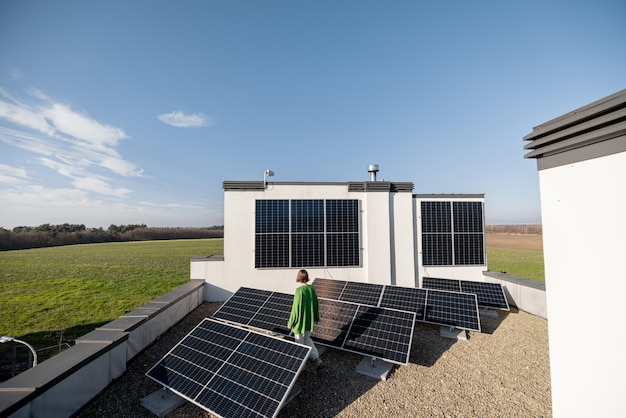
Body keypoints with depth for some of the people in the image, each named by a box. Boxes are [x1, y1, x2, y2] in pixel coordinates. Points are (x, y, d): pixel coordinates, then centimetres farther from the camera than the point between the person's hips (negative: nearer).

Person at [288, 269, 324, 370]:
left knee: (300, 343, 15)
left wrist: (290, 322, -7)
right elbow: (316, 304, 4)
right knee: (307, 339, 26)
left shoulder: (299, 290, -23)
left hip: (300, 321, -6)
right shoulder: (312, 288, -5)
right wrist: (316, 318, 19)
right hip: (310, 320, 6)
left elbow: (296, 307, -20)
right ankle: (318, 360, 21)